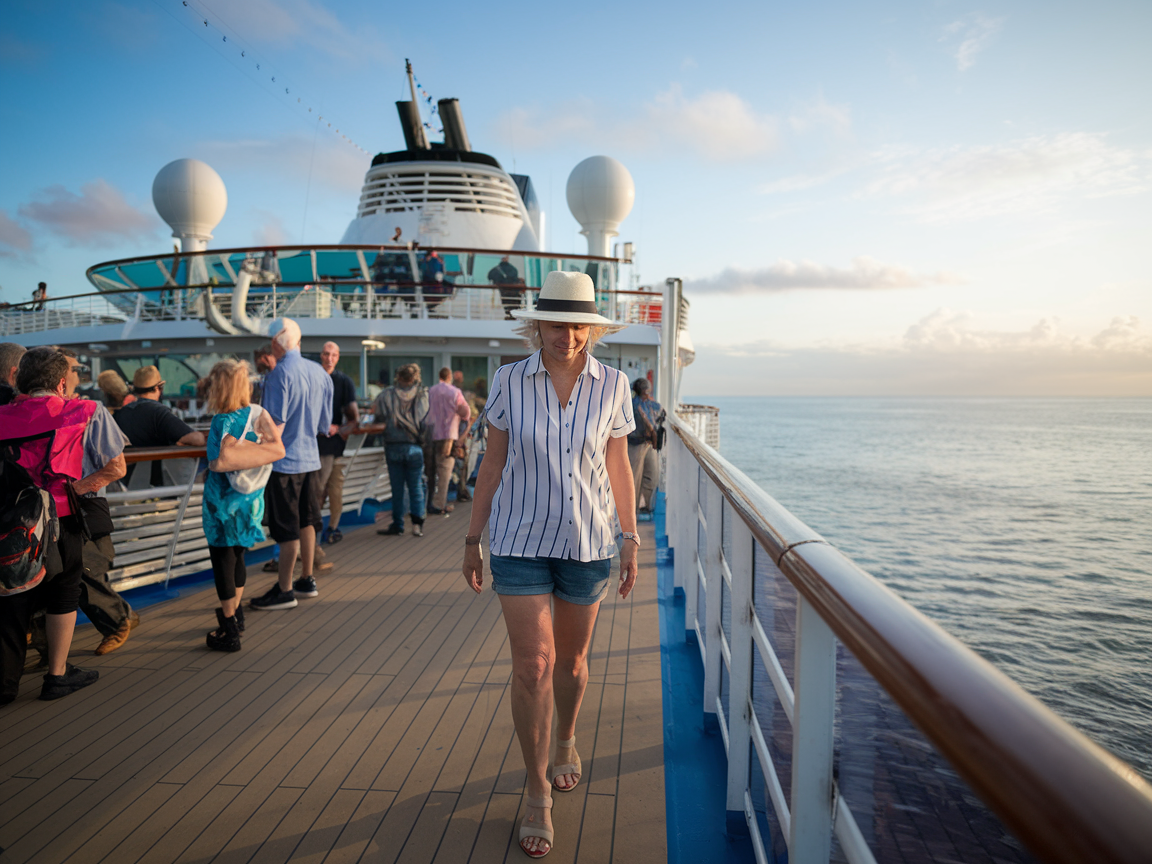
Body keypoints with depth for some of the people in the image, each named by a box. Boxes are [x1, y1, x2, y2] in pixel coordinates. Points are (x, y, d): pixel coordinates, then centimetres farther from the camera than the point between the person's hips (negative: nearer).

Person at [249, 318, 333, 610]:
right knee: (306, 522, 18)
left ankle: (284, 591, 11)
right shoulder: (320, 372, 4)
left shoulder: (279, 374, -16)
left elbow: (273, 423, -19)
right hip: (311, 458, 7)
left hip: (284, 462, -7)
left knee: (288, 531, 1)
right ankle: (307, 581, 28)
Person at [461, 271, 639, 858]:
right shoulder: (509, 381, -6)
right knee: (532, 665, -3)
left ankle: (566, 742, 47)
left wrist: (631, 540, 5)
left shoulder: (612, 385, -4)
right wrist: (472, 540, 4)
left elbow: (618, 468, 4)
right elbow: (492, 466, 1)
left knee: (572, 659, 17)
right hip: (520, 541, -1)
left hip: (587, 543, 1)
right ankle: (538, 793, 18)